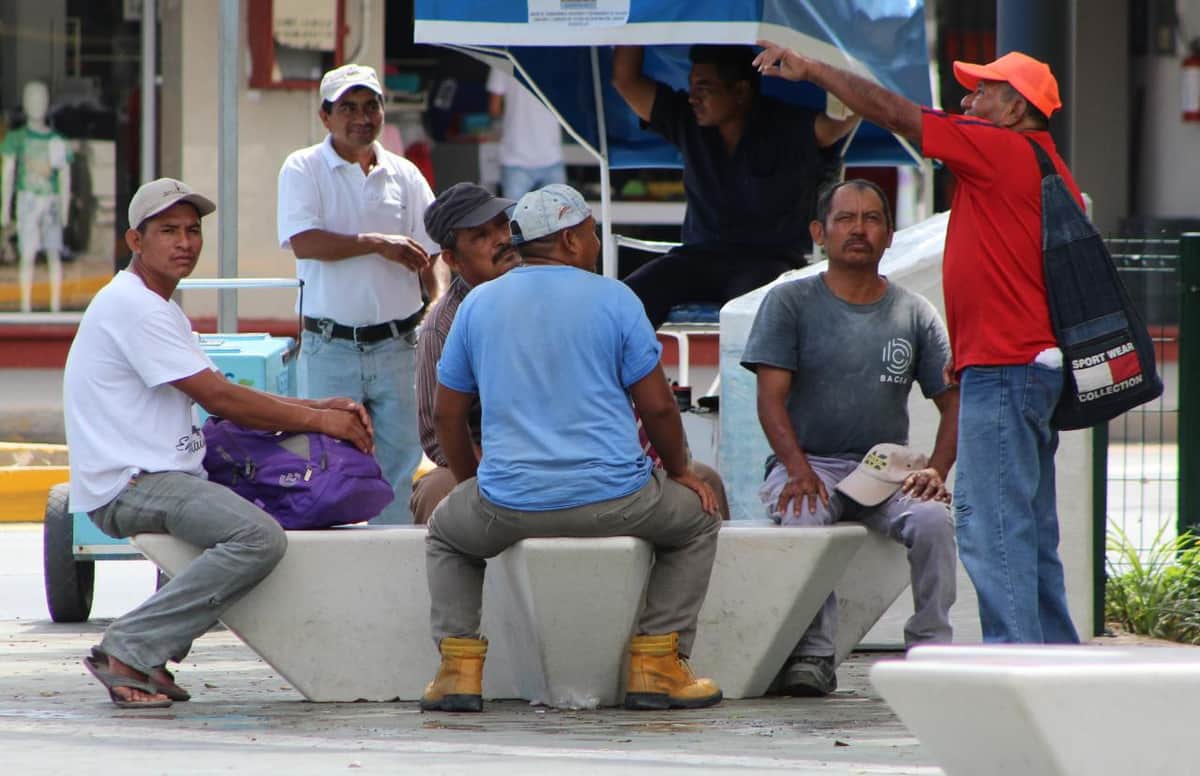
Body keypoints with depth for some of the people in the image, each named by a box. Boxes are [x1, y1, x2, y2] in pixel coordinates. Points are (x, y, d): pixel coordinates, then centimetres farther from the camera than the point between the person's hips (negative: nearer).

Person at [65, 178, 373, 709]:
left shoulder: (157, 308, 23)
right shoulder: (133, 306, -11)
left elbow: (222, 396, 20)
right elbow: (220, 398, -14)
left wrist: (321, 407, 8)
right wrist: (318, 420, -7)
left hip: (164, 476, 11)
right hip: (128, 486, -11)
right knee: (260, 537, -28)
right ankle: (129, 650, -24)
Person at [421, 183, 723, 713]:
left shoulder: (478, 304, 9)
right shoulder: (613, 300, -1)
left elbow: (447, 415, 14)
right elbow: (658, 406, -1)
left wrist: (473, 484, 28)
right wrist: (679, 471, 17)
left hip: (509, 506, 2)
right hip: (611, 499, -2)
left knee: (447, 532, 34)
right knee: (696, 519, 26)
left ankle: (460, 669, 14)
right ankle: (656, 663, 14)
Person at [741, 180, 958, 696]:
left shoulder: (914, 314, 13)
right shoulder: (790, 303, 5)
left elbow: (953, 401, 12)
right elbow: (772, 398, -3)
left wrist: (936, 470, -7)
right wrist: (799, 469, -20)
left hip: (888, 470, 2)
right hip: (808, 463, -2)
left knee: (933, 520, -30)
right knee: (803, 520, -36)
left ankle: (930, 649, -19)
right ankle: (813, 653, -29)